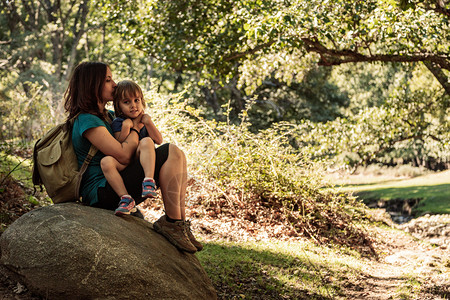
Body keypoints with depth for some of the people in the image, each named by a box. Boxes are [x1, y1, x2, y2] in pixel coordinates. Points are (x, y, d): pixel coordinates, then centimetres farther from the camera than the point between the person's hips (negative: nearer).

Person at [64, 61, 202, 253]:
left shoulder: (107, 115, 19)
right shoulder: (86, 120, -12)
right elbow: (124, 156, -19)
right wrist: (135, 128, -1)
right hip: (101, 192, -10)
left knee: (176, 155, 1)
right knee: (171, 153, -19)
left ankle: (180, 221, -6)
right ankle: (172, 222, -15)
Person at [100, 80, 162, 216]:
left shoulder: (144, 119, 15)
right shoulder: (118, 123, 5)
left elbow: (159, 140, 4)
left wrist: (148, 122, -6)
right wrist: (126, 127, -15)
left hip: (142, 160, 1)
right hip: (124, 163, -1)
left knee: (147, 141, -30)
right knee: (106, 161, -32)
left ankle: (149, 181, -42)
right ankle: (125, 198, -35)